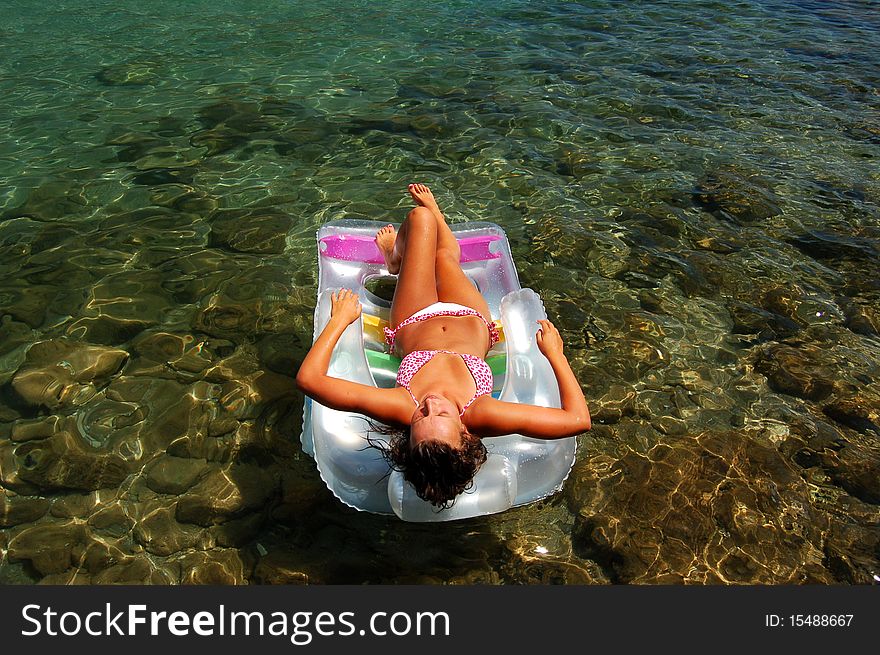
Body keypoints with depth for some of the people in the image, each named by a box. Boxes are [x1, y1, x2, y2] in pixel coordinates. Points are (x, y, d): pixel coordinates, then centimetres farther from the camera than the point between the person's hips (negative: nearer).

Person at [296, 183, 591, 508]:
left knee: (421, 217, 11)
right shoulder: (481, 416, -48)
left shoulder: (401, 409, -48)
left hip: (414, 321, 0)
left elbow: (308, 377, -43)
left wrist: (340, 319, -28)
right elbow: (578, 419, -42)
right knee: (446, 257, 24)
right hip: (474, 320, 0)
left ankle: (395, 259, 51)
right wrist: (554, 353, -32)